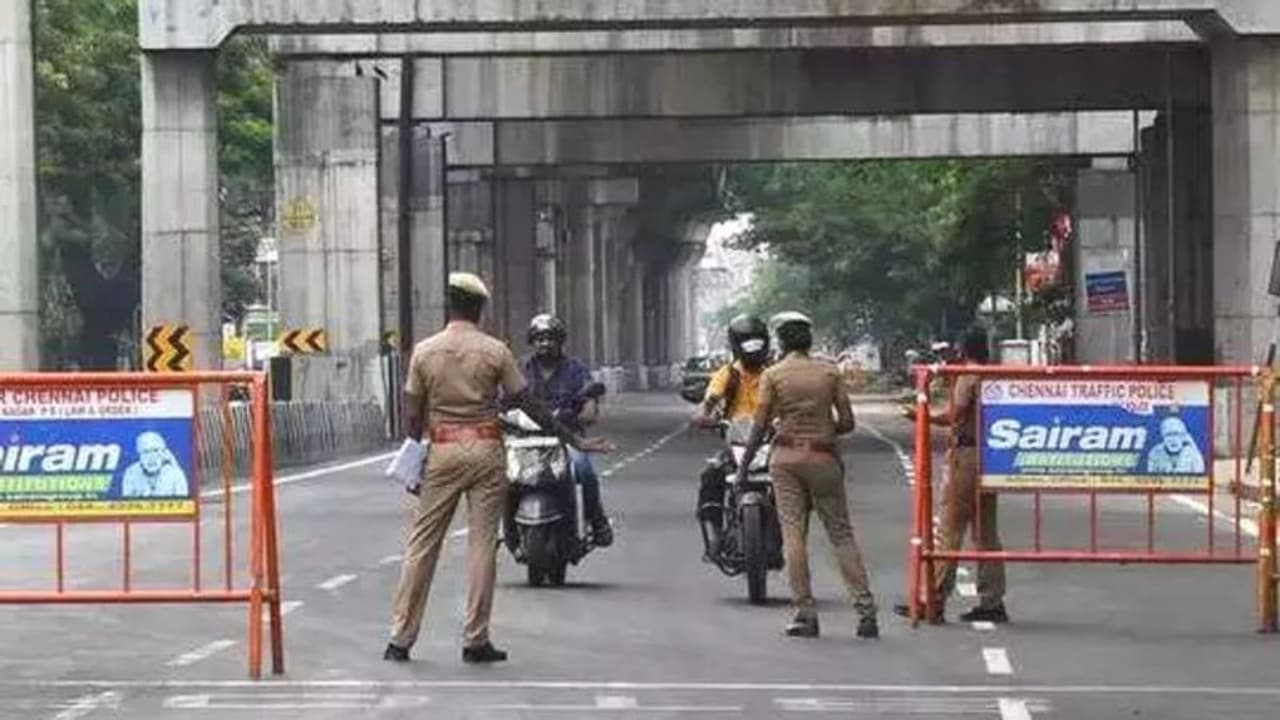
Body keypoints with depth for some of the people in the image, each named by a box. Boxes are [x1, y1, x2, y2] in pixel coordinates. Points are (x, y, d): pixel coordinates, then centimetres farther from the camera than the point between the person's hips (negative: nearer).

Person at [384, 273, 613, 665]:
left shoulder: (424, 351, 1)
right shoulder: (495, 351, -2)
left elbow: (412, 415, 3)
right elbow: (529, 405, 0)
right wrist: (574, 440, 7)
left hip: (442, 452, 1)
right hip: (486, 451, -1)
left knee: (421, 544, 6)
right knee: (482, 544, 3)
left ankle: (400, 639, 7)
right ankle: (475, 641, 3)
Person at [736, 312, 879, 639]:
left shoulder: (773, 375, 1)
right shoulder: (830, 372, 5)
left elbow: (760, 426, -3)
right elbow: (847, 422, 2)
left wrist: (743, 466, 4)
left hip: (787, 456, -1)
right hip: (824, 457, 1)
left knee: (793, 534, 0)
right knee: (842, 535, 6)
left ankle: (805, 614, -5)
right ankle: (865, 610, 0)